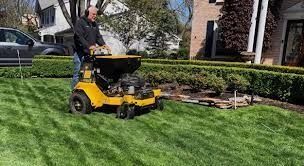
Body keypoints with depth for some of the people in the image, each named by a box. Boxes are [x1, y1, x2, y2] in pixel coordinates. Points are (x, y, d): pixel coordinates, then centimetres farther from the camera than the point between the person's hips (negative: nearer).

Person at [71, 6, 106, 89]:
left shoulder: (95, 24, 18)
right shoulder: (80, 22, -6)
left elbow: (98, 37, 14)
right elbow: (79, 37, -17)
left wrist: (103, 45, -5)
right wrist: (88, 46, -28)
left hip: (90, 53, 7)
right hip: (80, 53, -7)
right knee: (77, 73, -3)